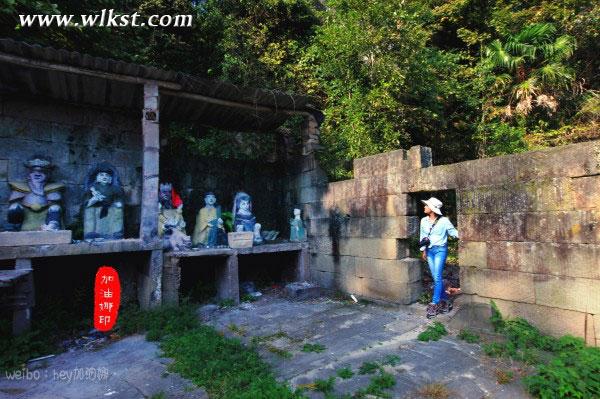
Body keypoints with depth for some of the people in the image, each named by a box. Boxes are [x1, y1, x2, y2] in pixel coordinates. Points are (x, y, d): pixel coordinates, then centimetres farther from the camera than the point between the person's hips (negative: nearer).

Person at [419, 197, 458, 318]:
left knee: (437, 277, -9)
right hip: (429, 251, 5)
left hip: (440, 250, -5)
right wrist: (423, 250, 16)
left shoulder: (444, 221, -8)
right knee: (436, 278, 8)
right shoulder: (424, 221, 6)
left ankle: (434, 304, -3)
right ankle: (445, 301, 22)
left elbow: (454, 232, -3)